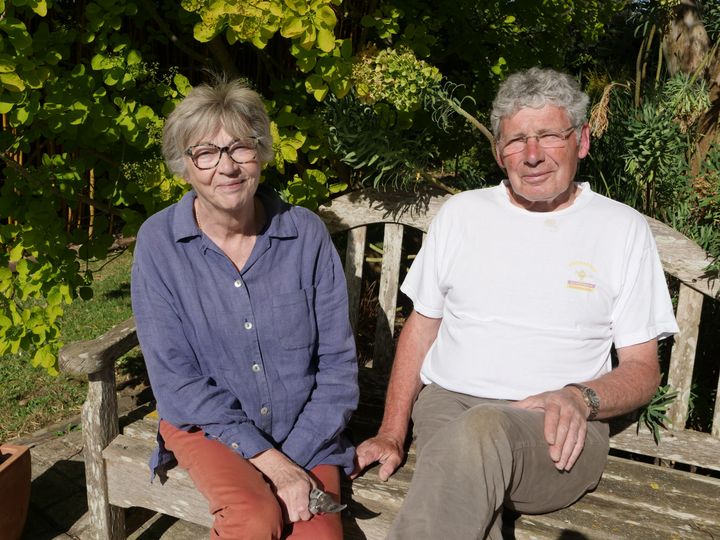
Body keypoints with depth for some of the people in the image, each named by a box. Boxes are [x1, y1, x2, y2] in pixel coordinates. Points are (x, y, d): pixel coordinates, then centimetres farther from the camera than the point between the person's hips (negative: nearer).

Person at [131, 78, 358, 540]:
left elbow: (338, 362, -3)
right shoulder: (159, 242, -9)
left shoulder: (306, 233, -7)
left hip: (305, 431, 1)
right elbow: (175, 377, -11)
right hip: (209, 425, 0)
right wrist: (269, 460, -17)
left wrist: (295, 458, -13)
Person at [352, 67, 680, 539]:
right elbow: (421, 326, 14)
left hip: (558, 431, 0)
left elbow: (643, 368, 8)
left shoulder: (623, 229, 6)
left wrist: (581, 397, -15)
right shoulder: (462, 212, 11)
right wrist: (392, 434, 5)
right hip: (446, 404, 1)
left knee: (481, 431, -36)